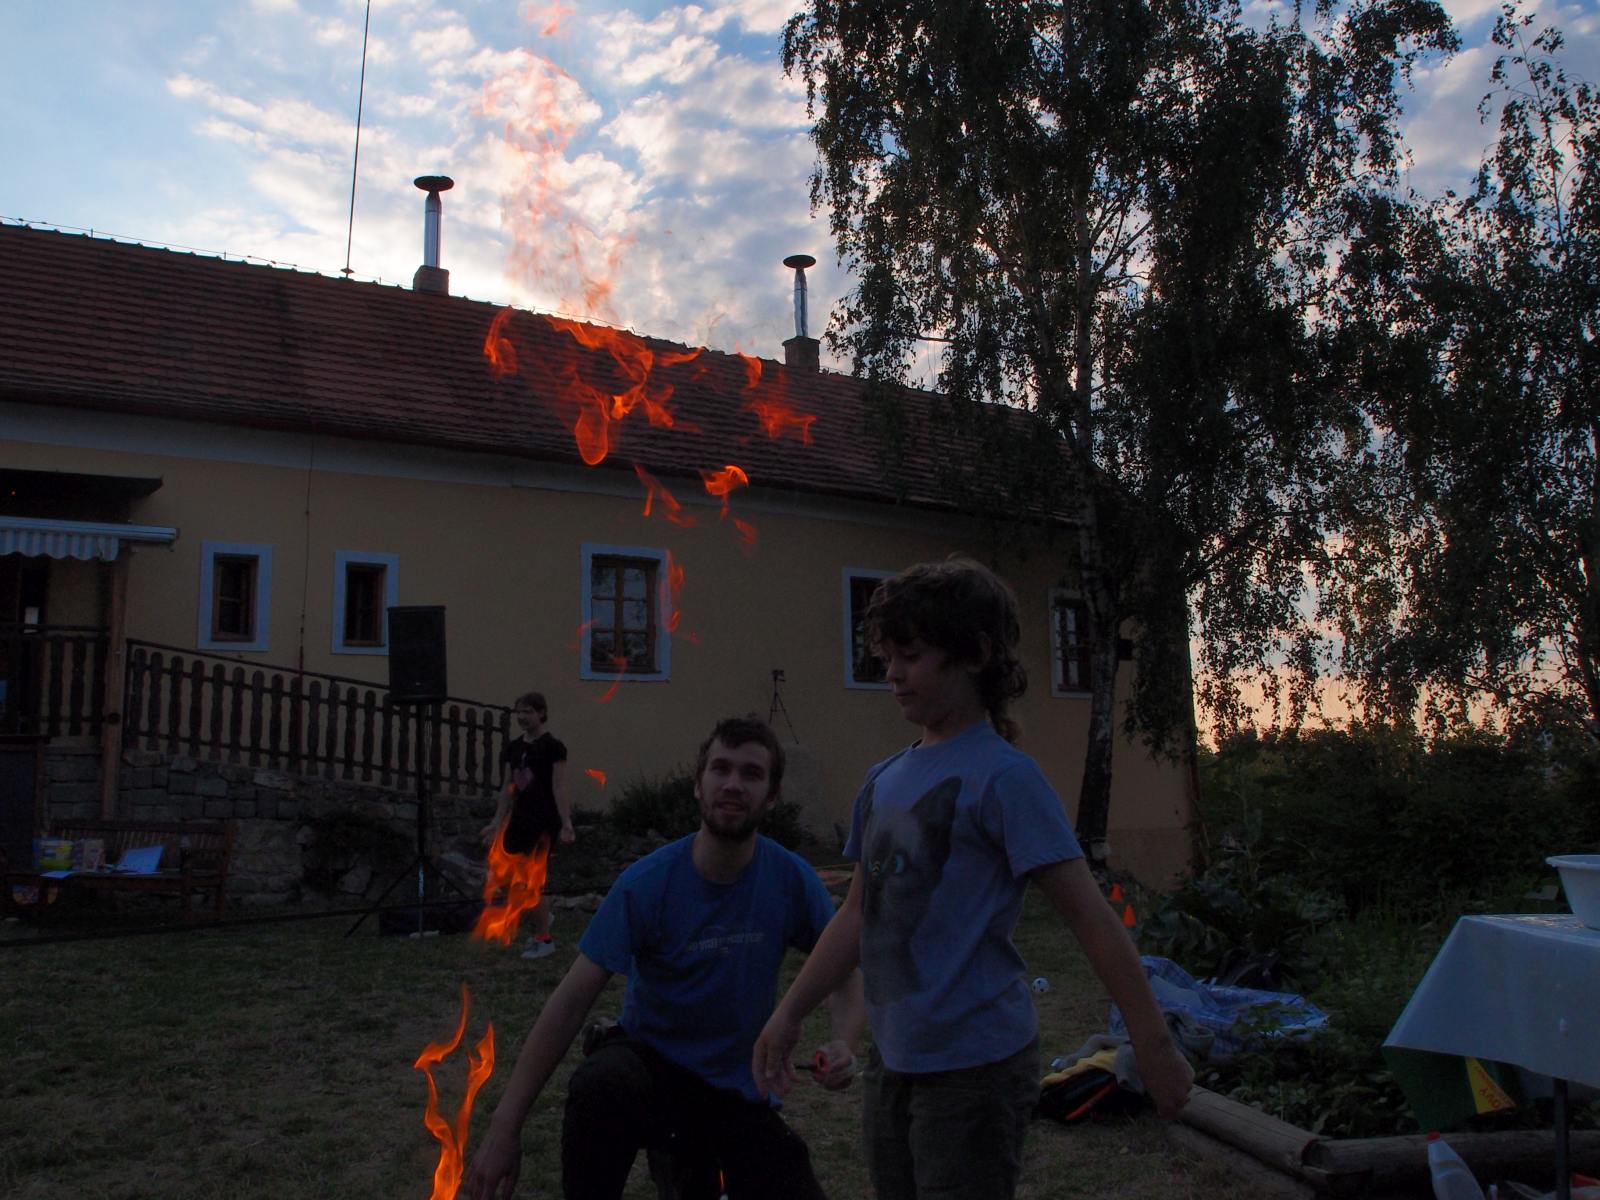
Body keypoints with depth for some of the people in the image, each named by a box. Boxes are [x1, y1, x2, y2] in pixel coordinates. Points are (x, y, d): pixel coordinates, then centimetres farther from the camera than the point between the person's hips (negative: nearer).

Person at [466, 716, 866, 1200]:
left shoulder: (793, 880, -12)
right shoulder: (646, 883, -18)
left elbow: (845, 975, 1)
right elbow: (570, 1001, -20)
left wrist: (842, 1043, -21)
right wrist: (504, 1128, -24)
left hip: (740, 1092, 3)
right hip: (651, 1062, -3)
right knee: (597, 1085, -36)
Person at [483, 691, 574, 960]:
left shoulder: (553, 747, -11)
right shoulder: (513, 747, 9)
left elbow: (559, 789, -14)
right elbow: (508, 789, 13)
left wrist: (566, 824, -19)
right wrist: (497, 823, 12)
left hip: (543, 821, -7)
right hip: (520, 818, 7)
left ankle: (544, 939, 9)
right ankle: (540, 922, 31)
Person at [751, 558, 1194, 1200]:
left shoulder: (1002, 776, -15)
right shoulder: (883, 779, 6)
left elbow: (1090, 915, -15)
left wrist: (1154, 1048, -14)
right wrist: (787, 1016, 11)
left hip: (974, 1065, -7)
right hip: (891, 1061, 7)